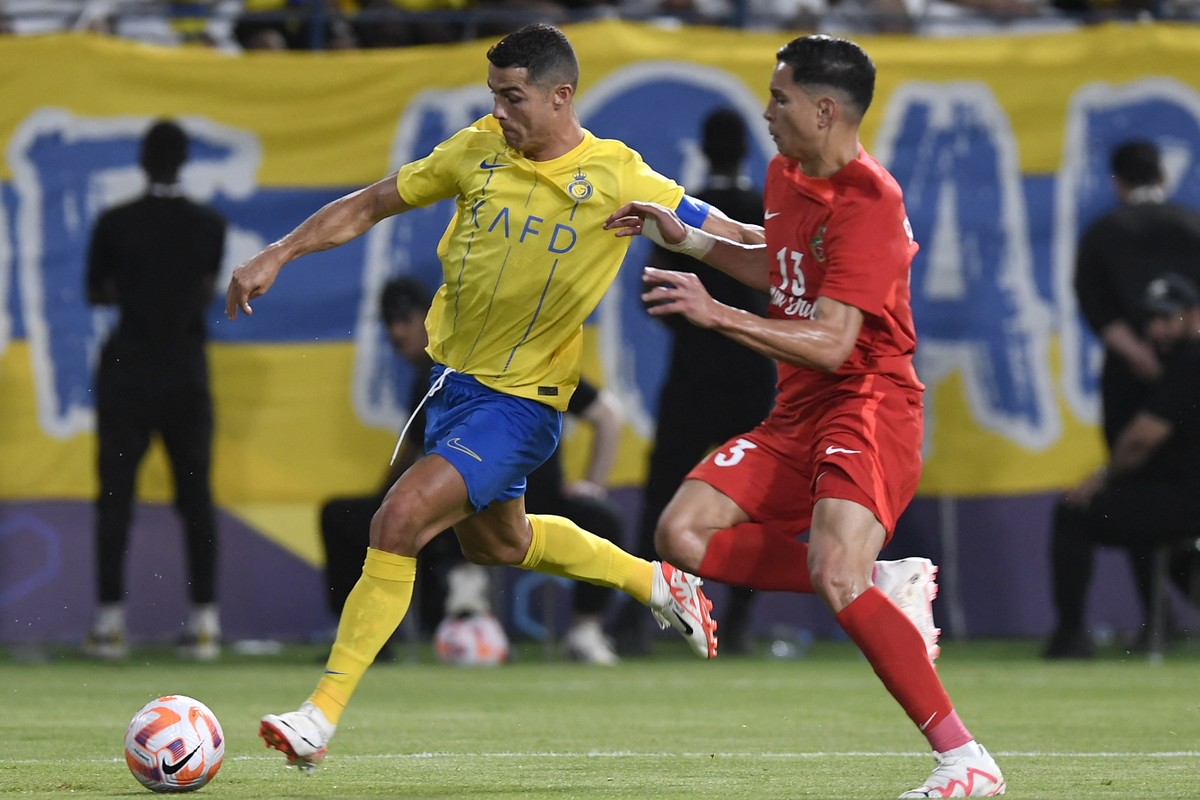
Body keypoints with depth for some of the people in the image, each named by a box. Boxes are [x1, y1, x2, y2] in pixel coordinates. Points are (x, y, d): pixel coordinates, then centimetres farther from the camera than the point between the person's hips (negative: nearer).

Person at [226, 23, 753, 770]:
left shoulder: (617, 180, -16)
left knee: (400, 520, -22)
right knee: (495, 540, 26)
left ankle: (323, 716, -18)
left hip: (521, 399, -7)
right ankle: (657, 583, 50)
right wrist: (279, 254, -2)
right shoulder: (480, 149, -4)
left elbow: (719, 233, -6)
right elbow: (371, 205, 5)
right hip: (455, 376, 7)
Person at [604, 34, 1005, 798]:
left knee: (836, 576, -28)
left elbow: (832, 343, -24)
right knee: (684, 533, -4)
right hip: (799, 412, 9)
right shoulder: (785, 177, 10)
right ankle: (880, 587, 0)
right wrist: (688, 239, 23)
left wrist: (717, 314, -28)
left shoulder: (868, 202, -19)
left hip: (867, 405, -9)